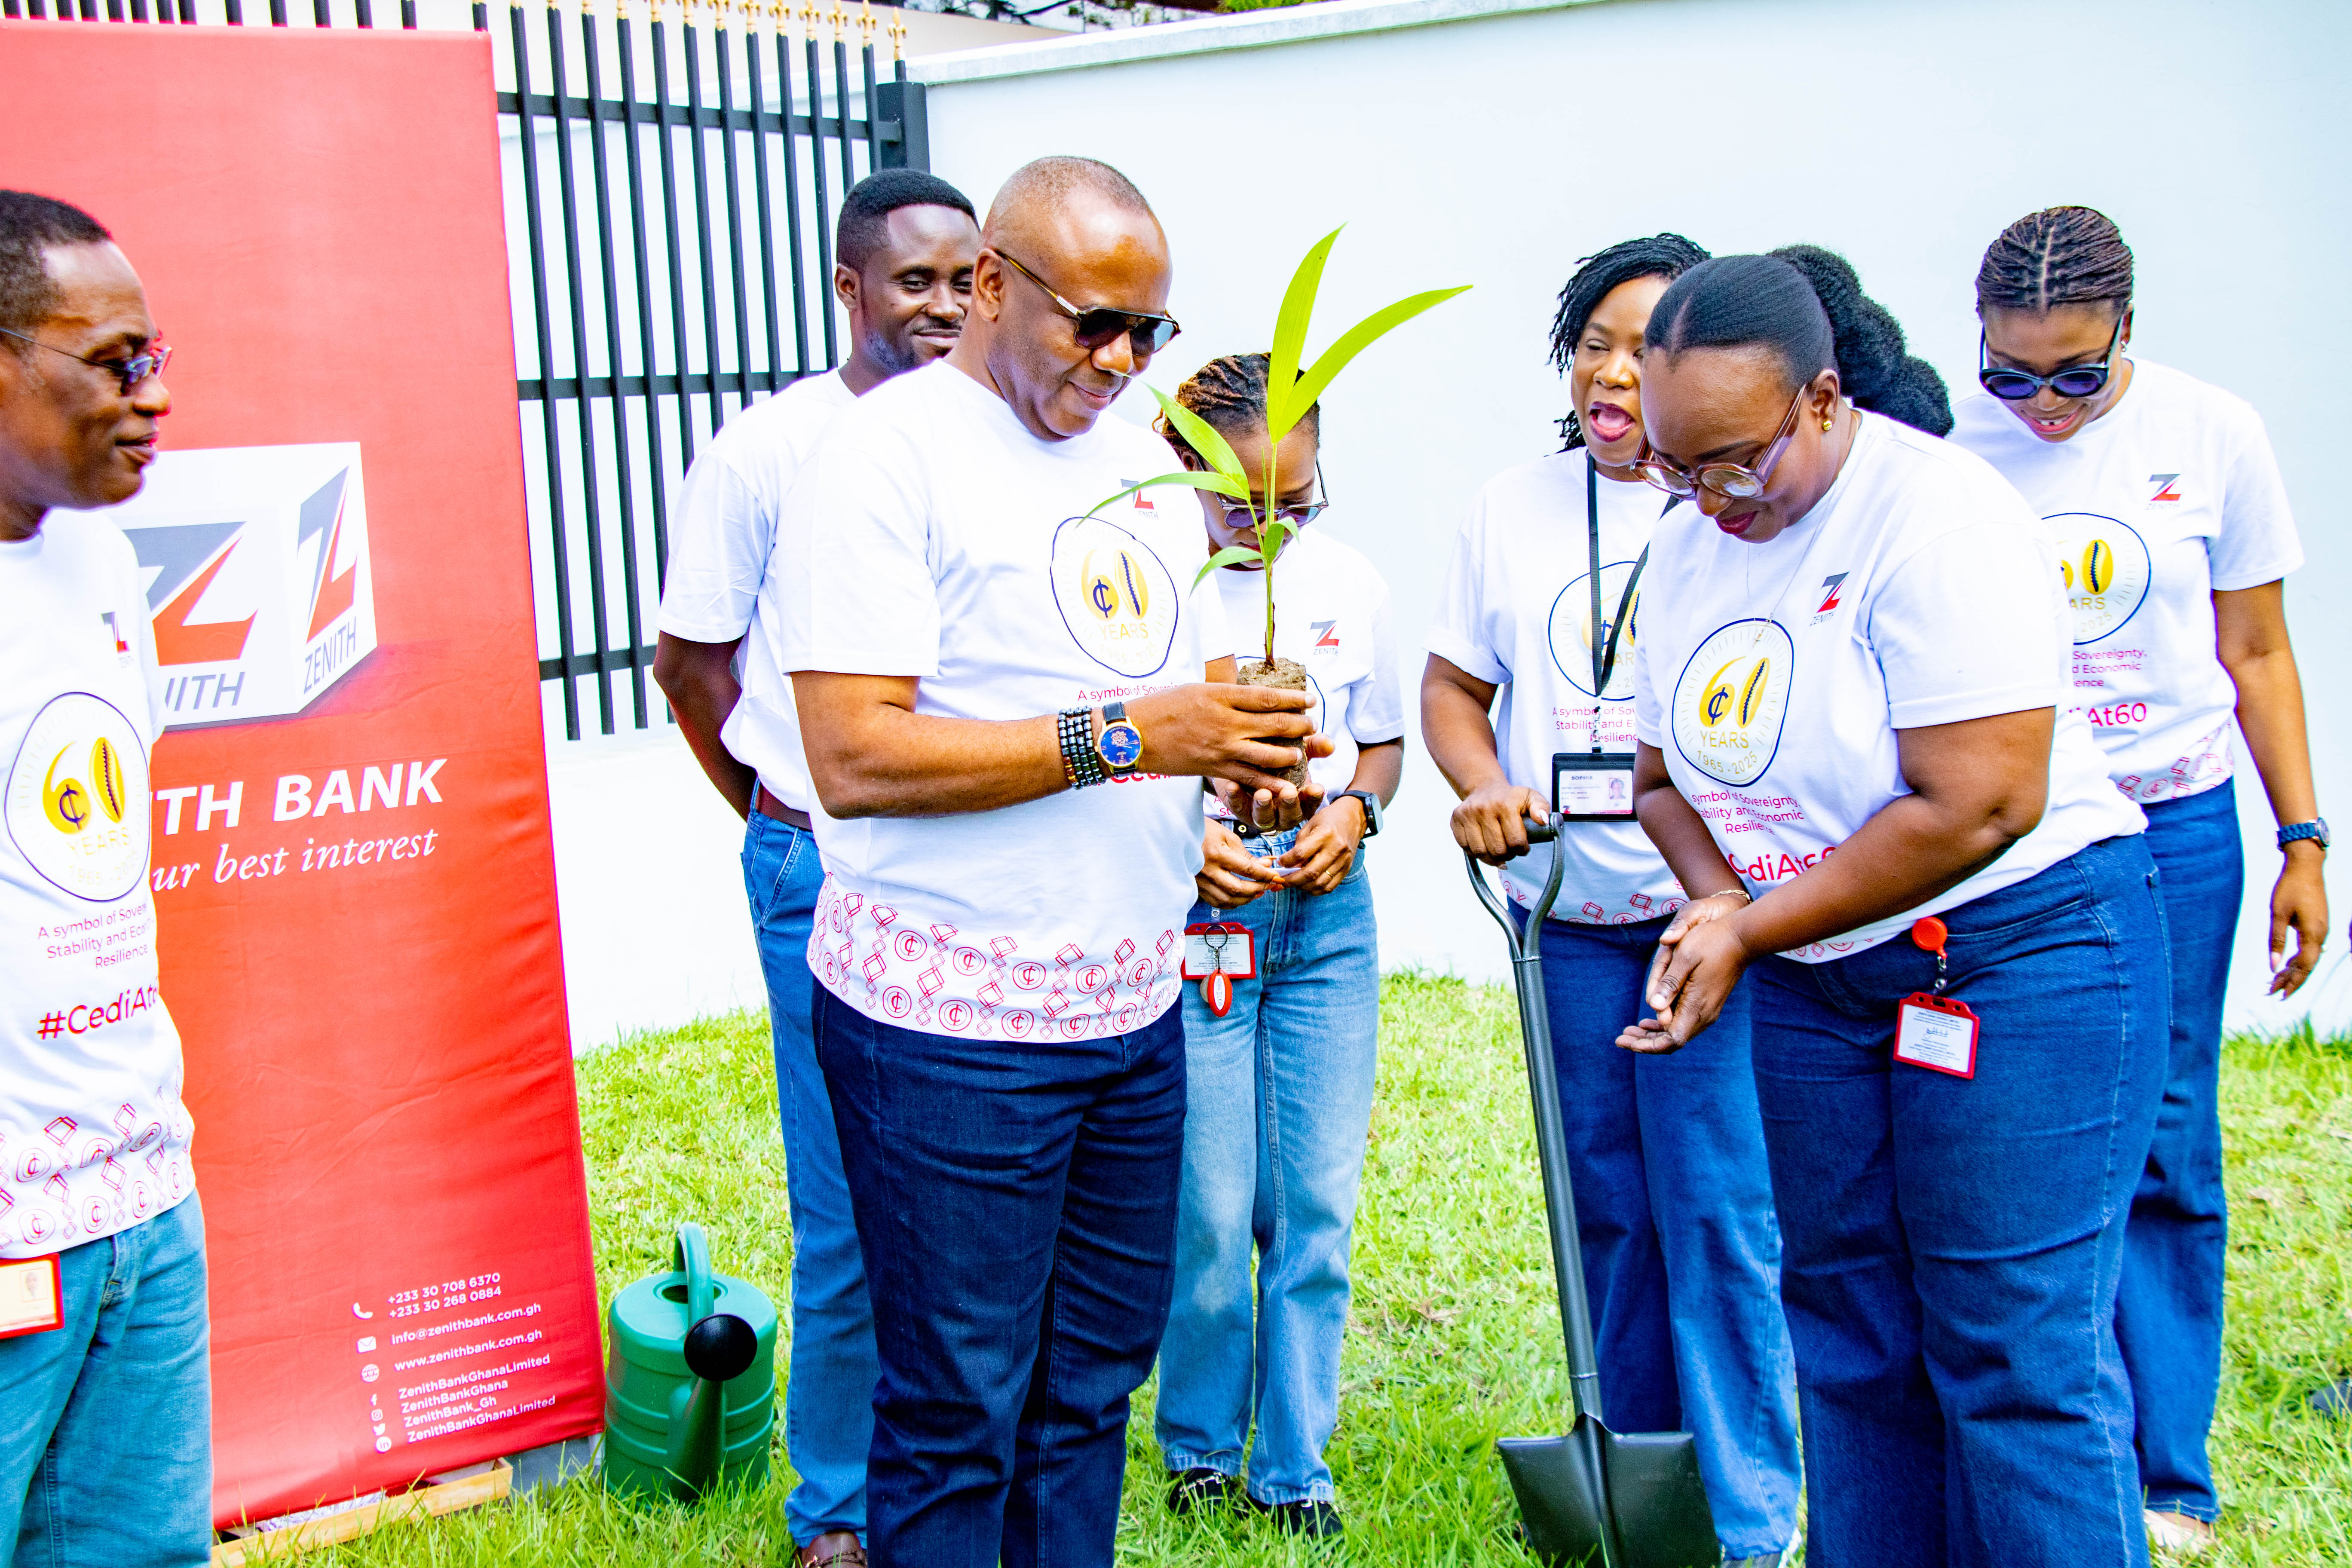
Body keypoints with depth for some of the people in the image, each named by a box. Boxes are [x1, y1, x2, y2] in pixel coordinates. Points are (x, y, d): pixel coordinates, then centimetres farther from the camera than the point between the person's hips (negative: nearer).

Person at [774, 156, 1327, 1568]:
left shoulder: (1142, 461, 14)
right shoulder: (888, 453, -11)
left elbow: (1205, 682, 21)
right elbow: (855, 757, -20)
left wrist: (1262, 765, -2)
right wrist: (1122, 736, -23)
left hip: (1136, 1007, 7)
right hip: (951, 1025, -7)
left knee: (1095, 1381, 15)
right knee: (957, 1415, 3)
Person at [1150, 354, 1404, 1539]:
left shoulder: (1349, 585, 6)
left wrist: (1356, 809, -4)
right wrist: (1180, 841, -19)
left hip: (1328, 913, 4)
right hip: (1190, 917, -4)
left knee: (1319, 1199, 6)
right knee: (1207, 1209, 1)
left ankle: (1294, 1464, 22)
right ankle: (1199, 1445, 25)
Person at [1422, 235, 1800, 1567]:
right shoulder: (1515, 507, 9)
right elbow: (1455, 683, 14)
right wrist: (1485, 787, -6)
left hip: (1715, 905, -4)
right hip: (1569, 915, 4)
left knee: (1720, 1210, -3)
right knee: (1607, 1204, 13)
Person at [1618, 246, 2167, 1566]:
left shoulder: (1936, 516, -19)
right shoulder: (1690, 543, 4)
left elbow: (1978, 809, -24)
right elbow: (1667, 773, 15)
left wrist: (1752, 931, -17)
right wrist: (1722, 903, -6)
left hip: (2020, 954, -7)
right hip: (1819, 980, 7)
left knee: (2015, 1355, -5)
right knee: (1849, 1337, 11)